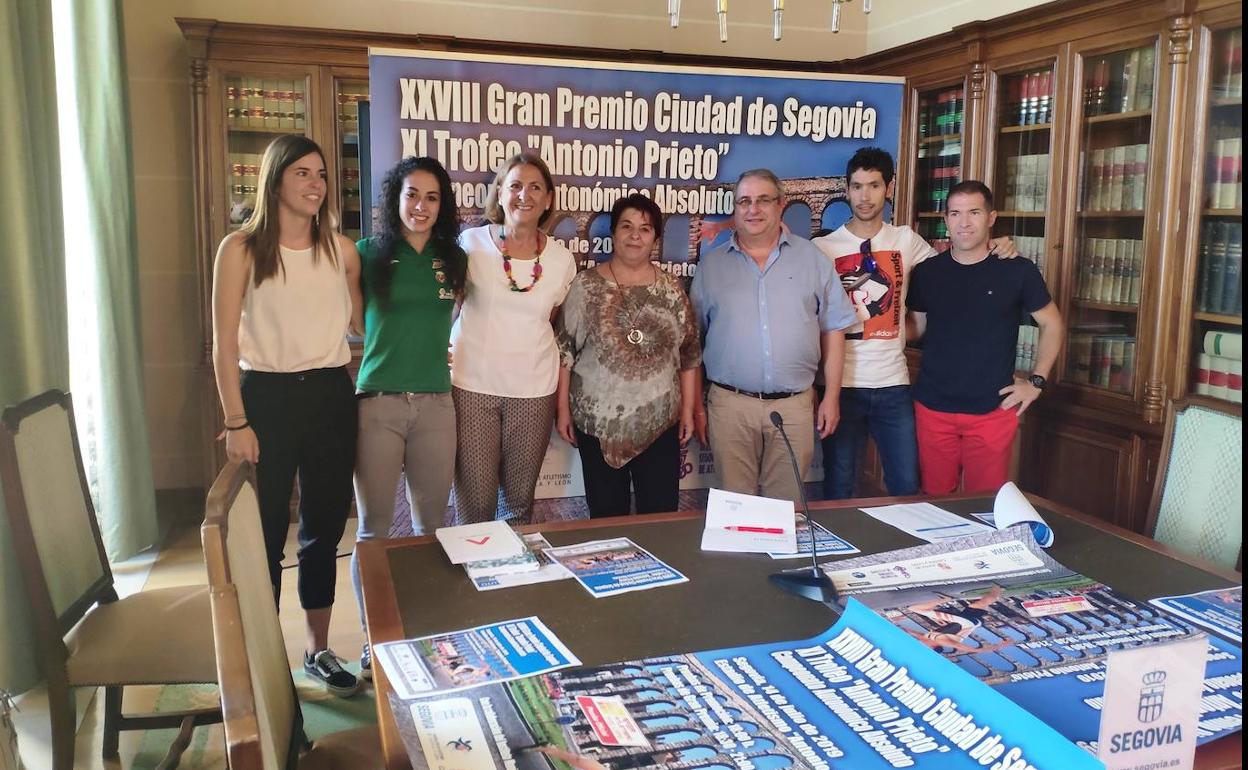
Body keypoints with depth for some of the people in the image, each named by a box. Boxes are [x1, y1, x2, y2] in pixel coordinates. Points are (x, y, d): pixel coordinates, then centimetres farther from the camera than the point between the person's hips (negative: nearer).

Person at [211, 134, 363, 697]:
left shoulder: (340, 248, 5)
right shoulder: (242, 248, -4)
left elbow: (363, 324, 14)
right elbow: (225, 344, -6)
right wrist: (236, 422, -11)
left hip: (331, 395, 3)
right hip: (267, 396, -3)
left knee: (325, 524, 11)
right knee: (264, 530, 3)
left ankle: (319, 650, 27)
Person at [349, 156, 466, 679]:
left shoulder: (453, 258, 8)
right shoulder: (368, 255, 1)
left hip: (436, 403, 3)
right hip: (377, 401, -2)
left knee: (431, 526, 10)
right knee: (374, 528, 4)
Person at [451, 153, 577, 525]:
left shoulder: (561, 259, 1)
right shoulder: (472, 243, -4)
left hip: (533, 391, 2)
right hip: (472, 385, -2)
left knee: (520, 500, 13)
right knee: (474, 502, 1)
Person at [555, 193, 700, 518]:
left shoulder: (671, 289, 3)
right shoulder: (586, 285, -3)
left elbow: (689, 354, 6)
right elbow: (565, 350, -1)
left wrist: (687, 410, 4)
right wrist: (563, 408, -4)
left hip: (660, 421, 2)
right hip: (598, 420, -1)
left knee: (662, 515, 6)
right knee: (607, 516, 10)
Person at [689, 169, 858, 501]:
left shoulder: (812, 258, 6)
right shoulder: (711, 265, 6)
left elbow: (833, 330, 7)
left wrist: (832, 396, 3)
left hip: (794, 405, 0)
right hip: (730, 403, 0)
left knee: (786, 504, 8)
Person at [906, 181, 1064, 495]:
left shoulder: (1017, 271, -4)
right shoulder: (927, 272, 2)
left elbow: (1052, 325, 6)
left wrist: (1036, 382, 1)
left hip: (993, 410, -1)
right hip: (933, 408, 2)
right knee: (934, 498, 10)